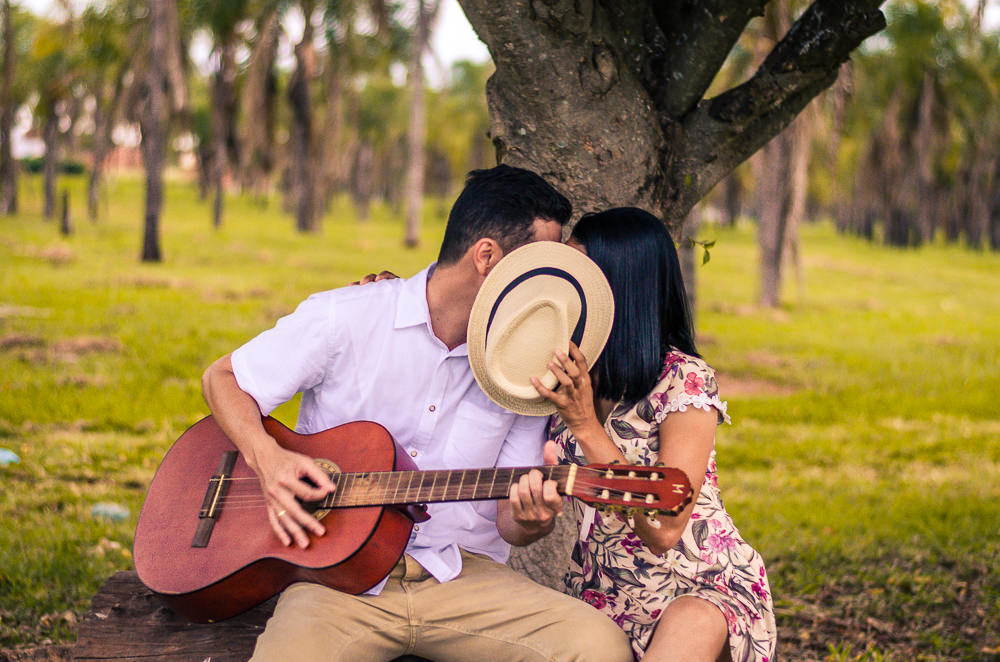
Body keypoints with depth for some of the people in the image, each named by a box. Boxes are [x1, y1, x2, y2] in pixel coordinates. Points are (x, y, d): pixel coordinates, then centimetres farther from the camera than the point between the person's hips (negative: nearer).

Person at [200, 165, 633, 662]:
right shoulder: (345, 318, -2)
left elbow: (507, 523, 9)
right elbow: (222, 377, 8)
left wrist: (532, 521, -17)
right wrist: (266, 457, -12)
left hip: (463, 572, 3)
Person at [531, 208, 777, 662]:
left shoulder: (685, 382, -13)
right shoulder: (568, 377, 3)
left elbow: (664, 529, -21)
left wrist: (585, 425, -22)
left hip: (702, 590, -5)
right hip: (601, 596, 5)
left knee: (693, 622, -33)